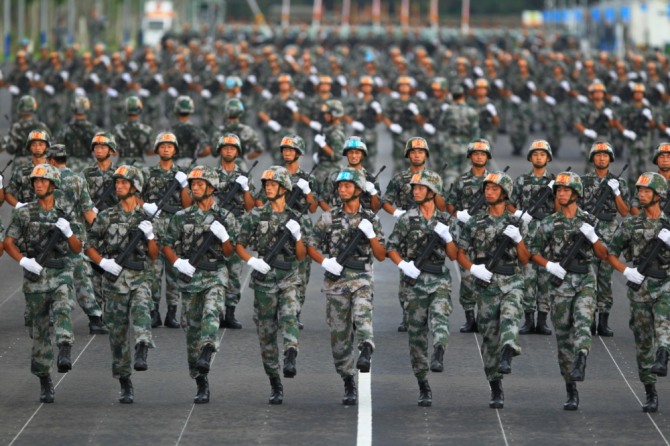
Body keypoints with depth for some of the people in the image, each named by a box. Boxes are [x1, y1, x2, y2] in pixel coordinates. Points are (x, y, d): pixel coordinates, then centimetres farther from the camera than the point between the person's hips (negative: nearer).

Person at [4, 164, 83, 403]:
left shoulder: (64, 213, 6)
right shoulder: (24, 213, 2)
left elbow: (77, 249, 8)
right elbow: (8, 242, -1)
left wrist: (68, 232, -12)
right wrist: (23, 260, -18)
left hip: (61, 275, 0)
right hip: (35, 276, 0)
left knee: (62, 311, -29)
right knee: (40, 328, 5)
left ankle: (64, 356, -46)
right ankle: (45, 381, 16)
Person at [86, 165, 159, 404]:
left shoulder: (146, 217, 5)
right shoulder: (106, 216, 4)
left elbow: (154, 255, 8)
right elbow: (89, 247, 7)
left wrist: (149, 236, -11)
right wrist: (102, 262, -11)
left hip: (139, 278, -1)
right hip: (114, 279, 1)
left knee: (141, 312, -32)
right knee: (118, 333, 3)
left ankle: (141, 355, -49)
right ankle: (125, 385, 12)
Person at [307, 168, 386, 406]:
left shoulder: (370, 219, 6)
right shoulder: (328, 218, 7)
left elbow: (381, 256, 5)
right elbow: (311, 247, 7)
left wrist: (371, 235, -11)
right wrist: (324, 261, -11)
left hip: (362, 279, -1)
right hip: (336, 279, 1)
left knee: (362, 315, -32)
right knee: (339, 333, 2)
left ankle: (366, 351, -50)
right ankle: (349, 385, 11)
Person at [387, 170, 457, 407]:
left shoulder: (446, 220, 6)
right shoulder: (406, 219, 3)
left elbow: (454, 255, 7)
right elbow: (391, 248, 5)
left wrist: (447, 237, -11)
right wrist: (403, 264, -12)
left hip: (440, 280, 0)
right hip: (415, 280, 0)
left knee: (439, 316, -29)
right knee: (417, 332, 2)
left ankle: (438, 357, -49)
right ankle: (423, 387, 10)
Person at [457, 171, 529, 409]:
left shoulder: (516, 223, 5)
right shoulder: (475, 223, 7)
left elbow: (525, 260, 6)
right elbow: (460, 253, 9)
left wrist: (518, 239, -12)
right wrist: (473, 268, -11)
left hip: (511, 282, -1)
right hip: (486, 284, 1)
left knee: (509, 317, -32)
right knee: (489, 337, 3)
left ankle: (506, 358, -53)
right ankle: (496, 390, 12)